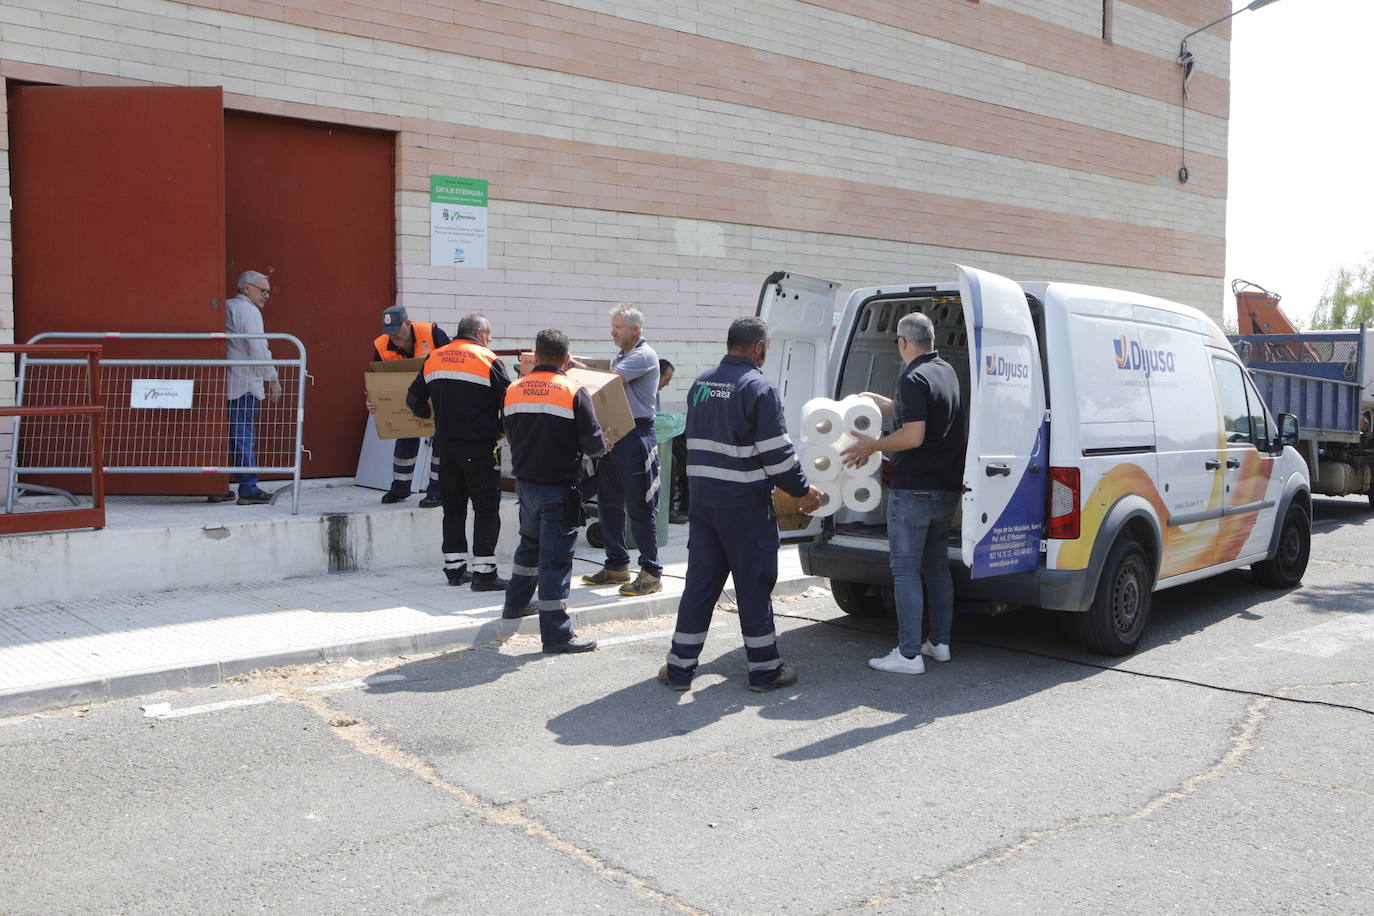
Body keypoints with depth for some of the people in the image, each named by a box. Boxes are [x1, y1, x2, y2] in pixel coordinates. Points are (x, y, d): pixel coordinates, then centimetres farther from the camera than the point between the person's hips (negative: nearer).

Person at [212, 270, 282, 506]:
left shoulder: (226, 308, 18)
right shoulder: (248, 311, -8)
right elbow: (259, 349, -16)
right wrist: (273, 379, -11)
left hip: (224, 385, 8)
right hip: (244, 386, -8)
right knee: (245, 438, -7)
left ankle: (217, 488, 13)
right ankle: (248, 489, -6)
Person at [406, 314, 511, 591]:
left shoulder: (433, 359, 10)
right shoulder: (487, 360, -7)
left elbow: (414, 399, 14)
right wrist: (501, 430, 7)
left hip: (445, 445, 6)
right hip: (478, 446, -6)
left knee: (453, 507, 15)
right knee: (486, 508, 0)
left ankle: (454, 568, 19)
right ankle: (484, 572, -3)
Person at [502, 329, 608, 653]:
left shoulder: (514, 391, 1)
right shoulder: (574, 393, -14)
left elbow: (511, 436, 11)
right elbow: (593, 444, -15)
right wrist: (601, 445, 8)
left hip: (525, 484, 6)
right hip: (559, 489, -6)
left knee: (530, 544, 27)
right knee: (556, 556, -2)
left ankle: (516, 602, 42)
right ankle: (556, 633, 1)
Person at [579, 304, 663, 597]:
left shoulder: (644, 356, -9)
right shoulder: (619, 358, 21)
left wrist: (571, 365, -13)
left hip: (636, 438, -9)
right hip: (612, 436, 9)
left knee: (640, 507, -5)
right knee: (609, 504, 12)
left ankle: (652, 573, 2)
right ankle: (617, 566, 23)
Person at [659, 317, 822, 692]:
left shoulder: (701, 384, 10)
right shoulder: (758, 388, -13)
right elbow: (777, 453, -13)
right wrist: (803, 491, -1)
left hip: (702, 501, 6)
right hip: (745, 505, -6)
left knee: (700, 581, 11)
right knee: (754, 584, 3)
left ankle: (679, 667, 14)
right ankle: (764, 669, 13)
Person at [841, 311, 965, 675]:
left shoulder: (914, 378, -17)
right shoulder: (948, 372, 13)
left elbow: (913, 436, -23)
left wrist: (871, 446, -11)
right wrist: (878, 400, 34)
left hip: (913, 490, -9)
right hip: (947, 487, 9)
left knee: (906, 570, -4)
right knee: (937, 566, 17)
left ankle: (909, 654, -4)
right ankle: (939, 642, 24)